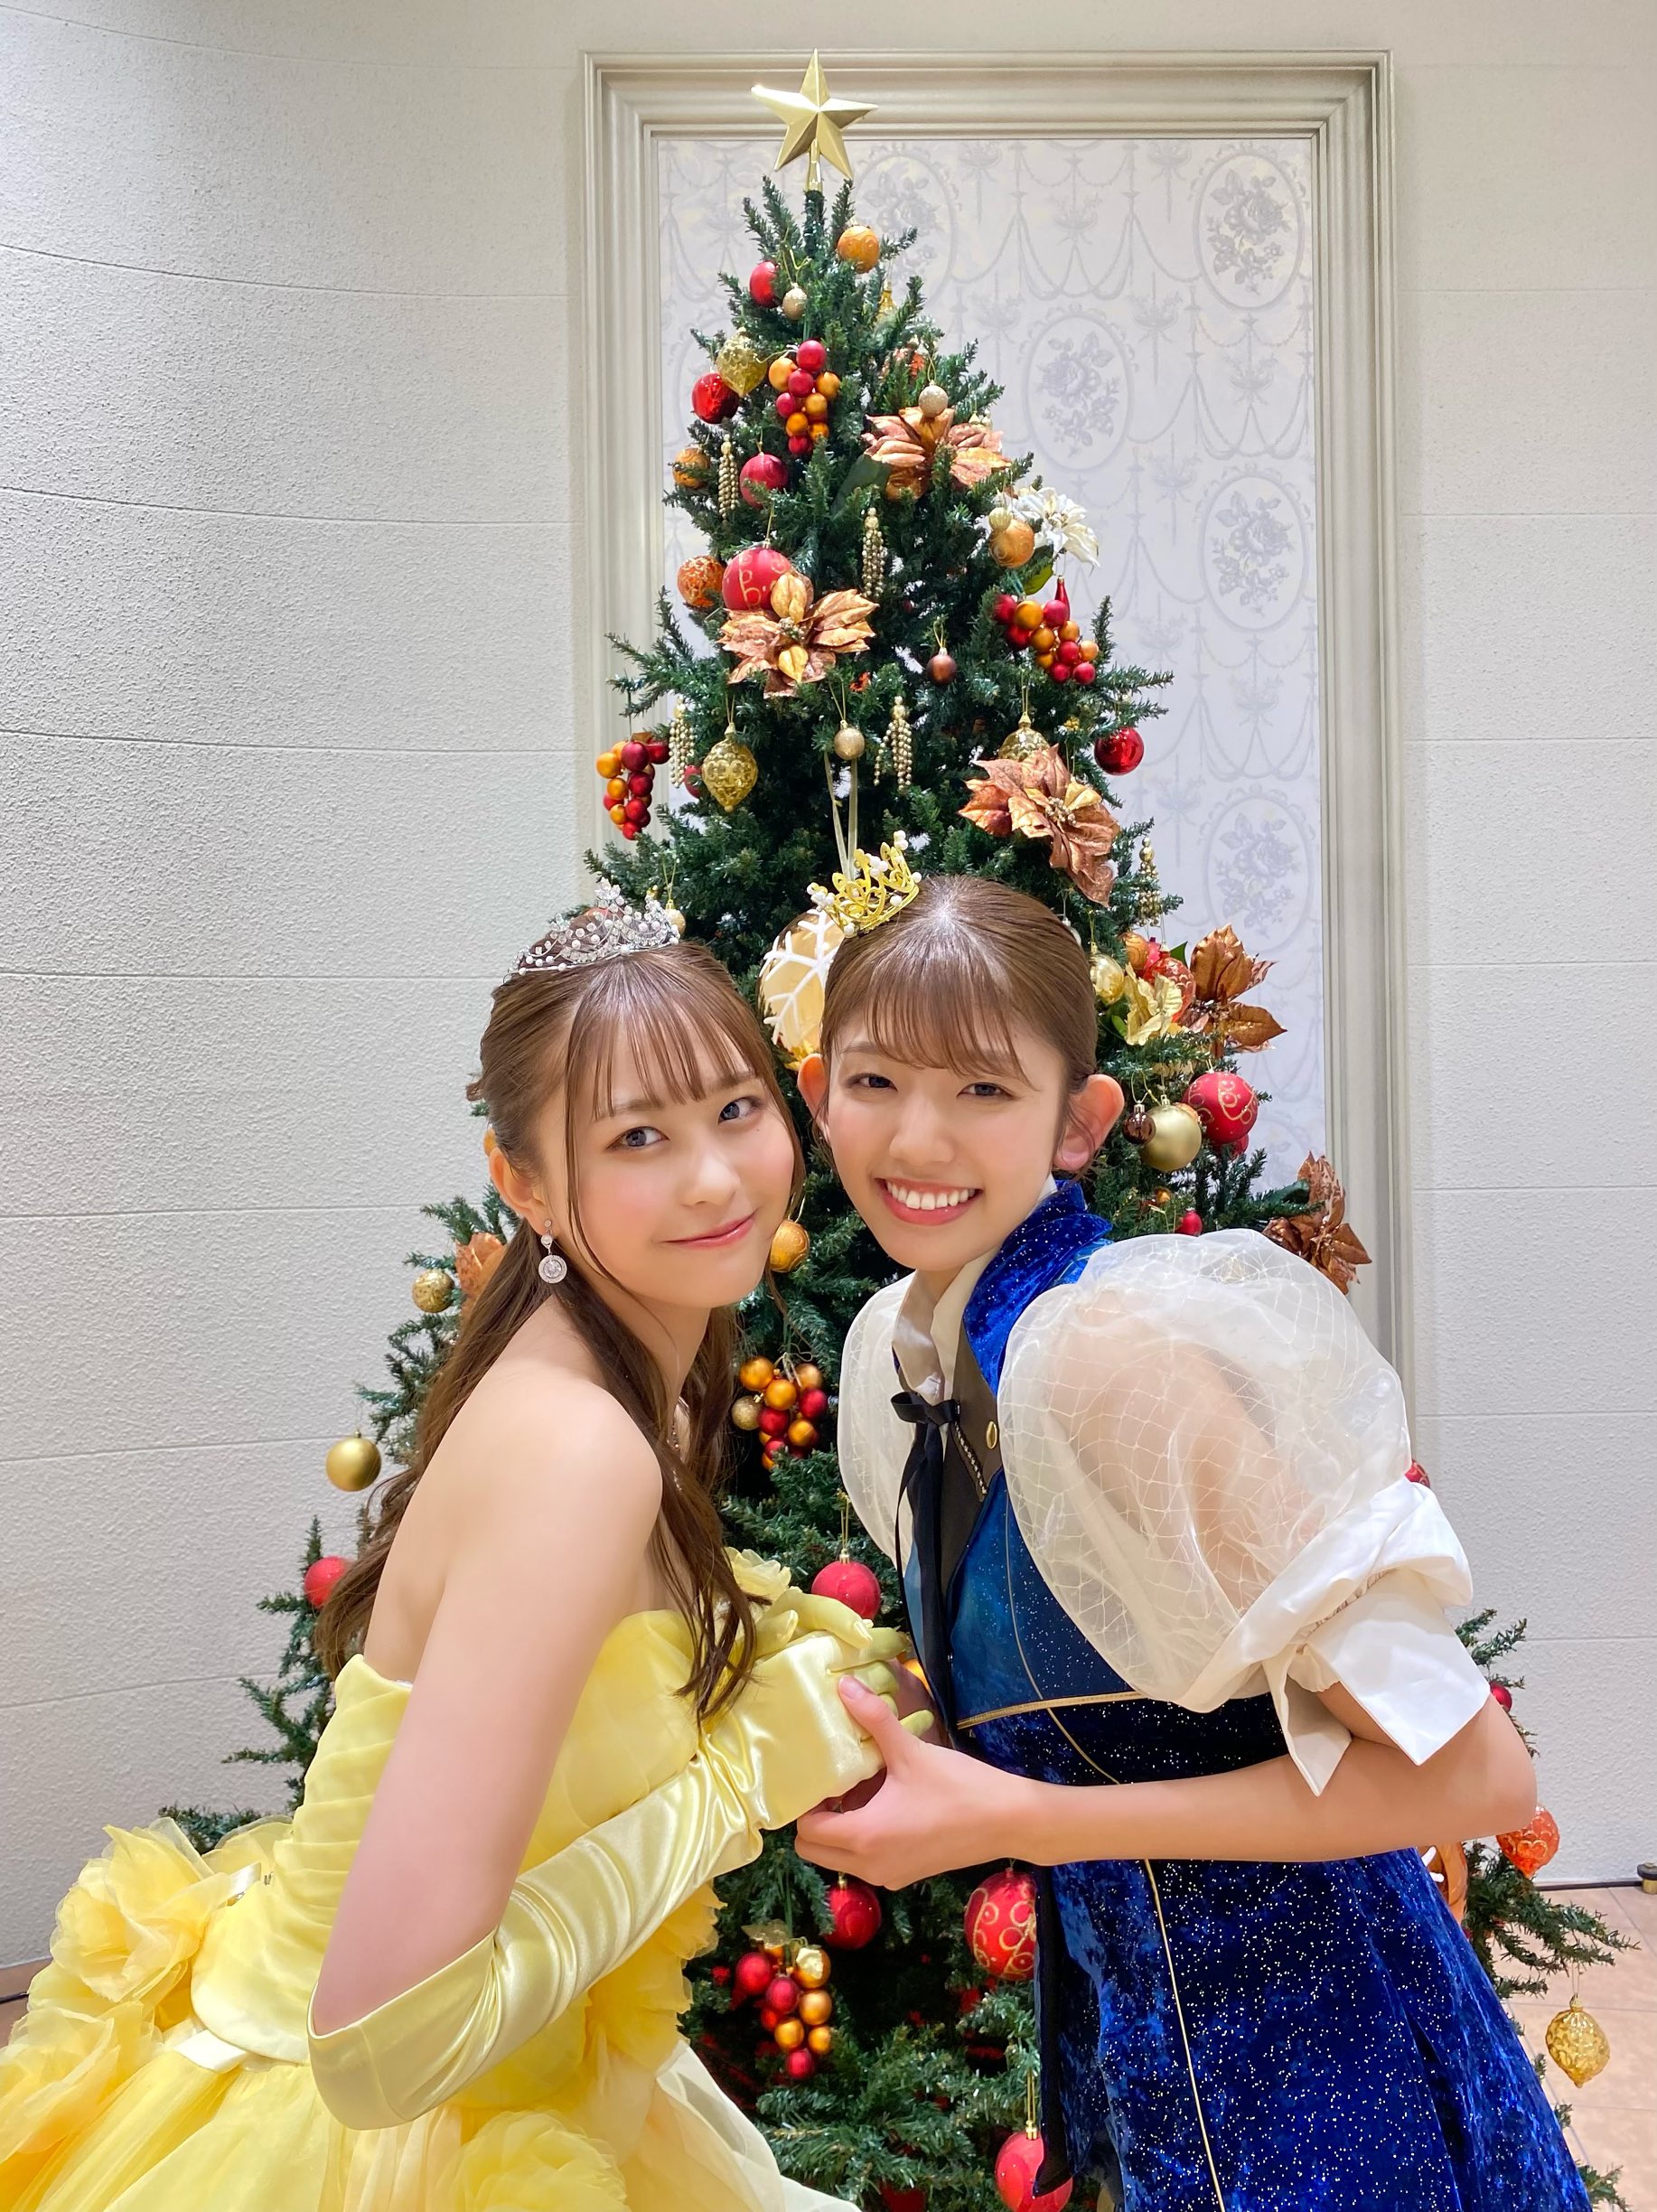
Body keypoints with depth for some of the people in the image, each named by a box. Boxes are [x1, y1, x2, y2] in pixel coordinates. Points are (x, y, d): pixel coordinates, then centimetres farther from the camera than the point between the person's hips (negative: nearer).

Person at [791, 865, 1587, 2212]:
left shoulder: (1119, 1343, -26)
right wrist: (862, 1735, -4)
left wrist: (1011, 1820, -24)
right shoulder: (890, 1347, -2)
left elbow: (1470, 1772, -26)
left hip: (1301, 2054, -7)